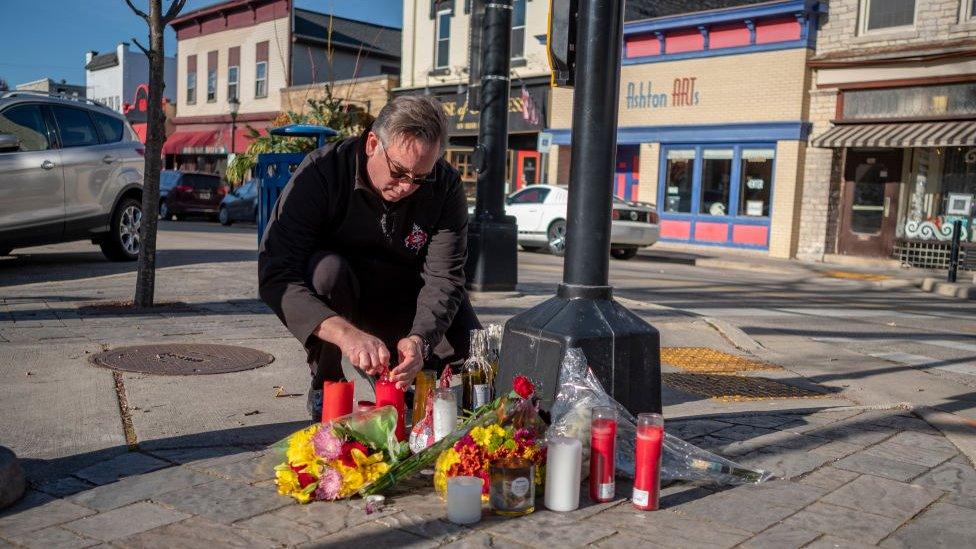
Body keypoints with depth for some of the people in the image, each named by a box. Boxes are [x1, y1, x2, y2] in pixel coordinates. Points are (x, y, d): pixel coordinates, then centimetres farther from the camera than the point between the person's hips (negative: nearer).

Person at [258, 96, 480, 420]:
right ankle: (324, 385, -12)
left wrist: (419, 339, -42)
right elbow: (274, 275, -34)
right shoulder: (321, 171, -25)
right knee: (327, 269, -35)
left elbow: (443, 278, -21)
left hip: (405, 303, 2)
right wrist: (345, 333, -48)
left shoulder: (446, 187, -17)